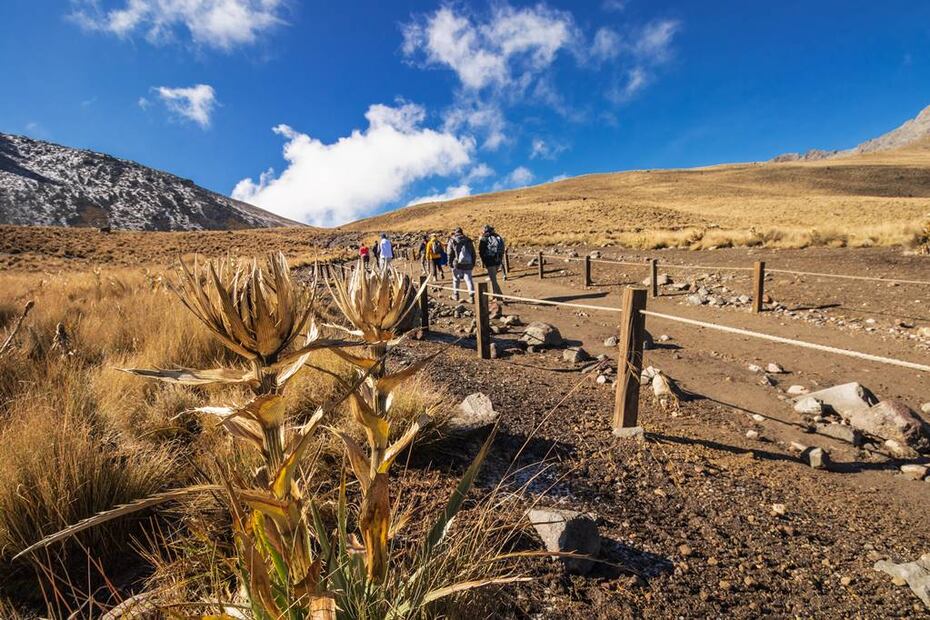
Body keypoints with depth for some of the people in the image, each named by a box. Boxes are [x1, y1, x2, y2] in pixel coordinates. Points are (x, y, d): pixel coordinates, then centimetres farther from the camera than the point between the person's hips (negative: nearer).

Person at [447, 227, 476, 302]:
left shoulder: (452, 241, 1)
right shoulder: (468, 240, 10)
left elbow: (449, 253, -3)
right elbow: (473, 253, 11)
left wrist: (450, 263, 2)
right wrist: (473, 263, 16)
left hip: (457, 264, -2)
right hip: (468, 264, 2)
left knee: (456, 280, 13)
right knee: (469, 280, 3)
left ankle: (455, 295, 21)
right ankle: (472, 295, -9)